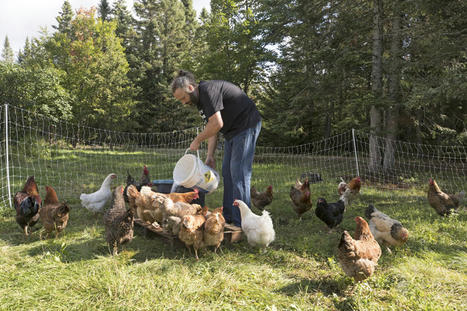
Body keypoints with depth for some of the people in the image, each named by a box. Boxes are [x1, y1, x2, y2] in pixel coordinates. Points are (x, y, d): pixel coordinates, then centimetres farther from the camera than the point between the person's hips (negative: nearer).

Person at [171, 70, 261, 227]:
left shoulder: (208, 90, -19)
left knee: (239, 173, -12)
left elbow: (217, 124, -26)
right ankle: (228, 217, 16)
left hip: (246, 126, -10)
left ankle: (240, 223, -7)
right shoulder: (200, 100, 13)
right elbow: (212, 129, 13)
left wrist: (197, 140, -12)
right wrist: (210, 156, 6)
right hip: (232, 132, 11)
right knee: (227, 173, 10)